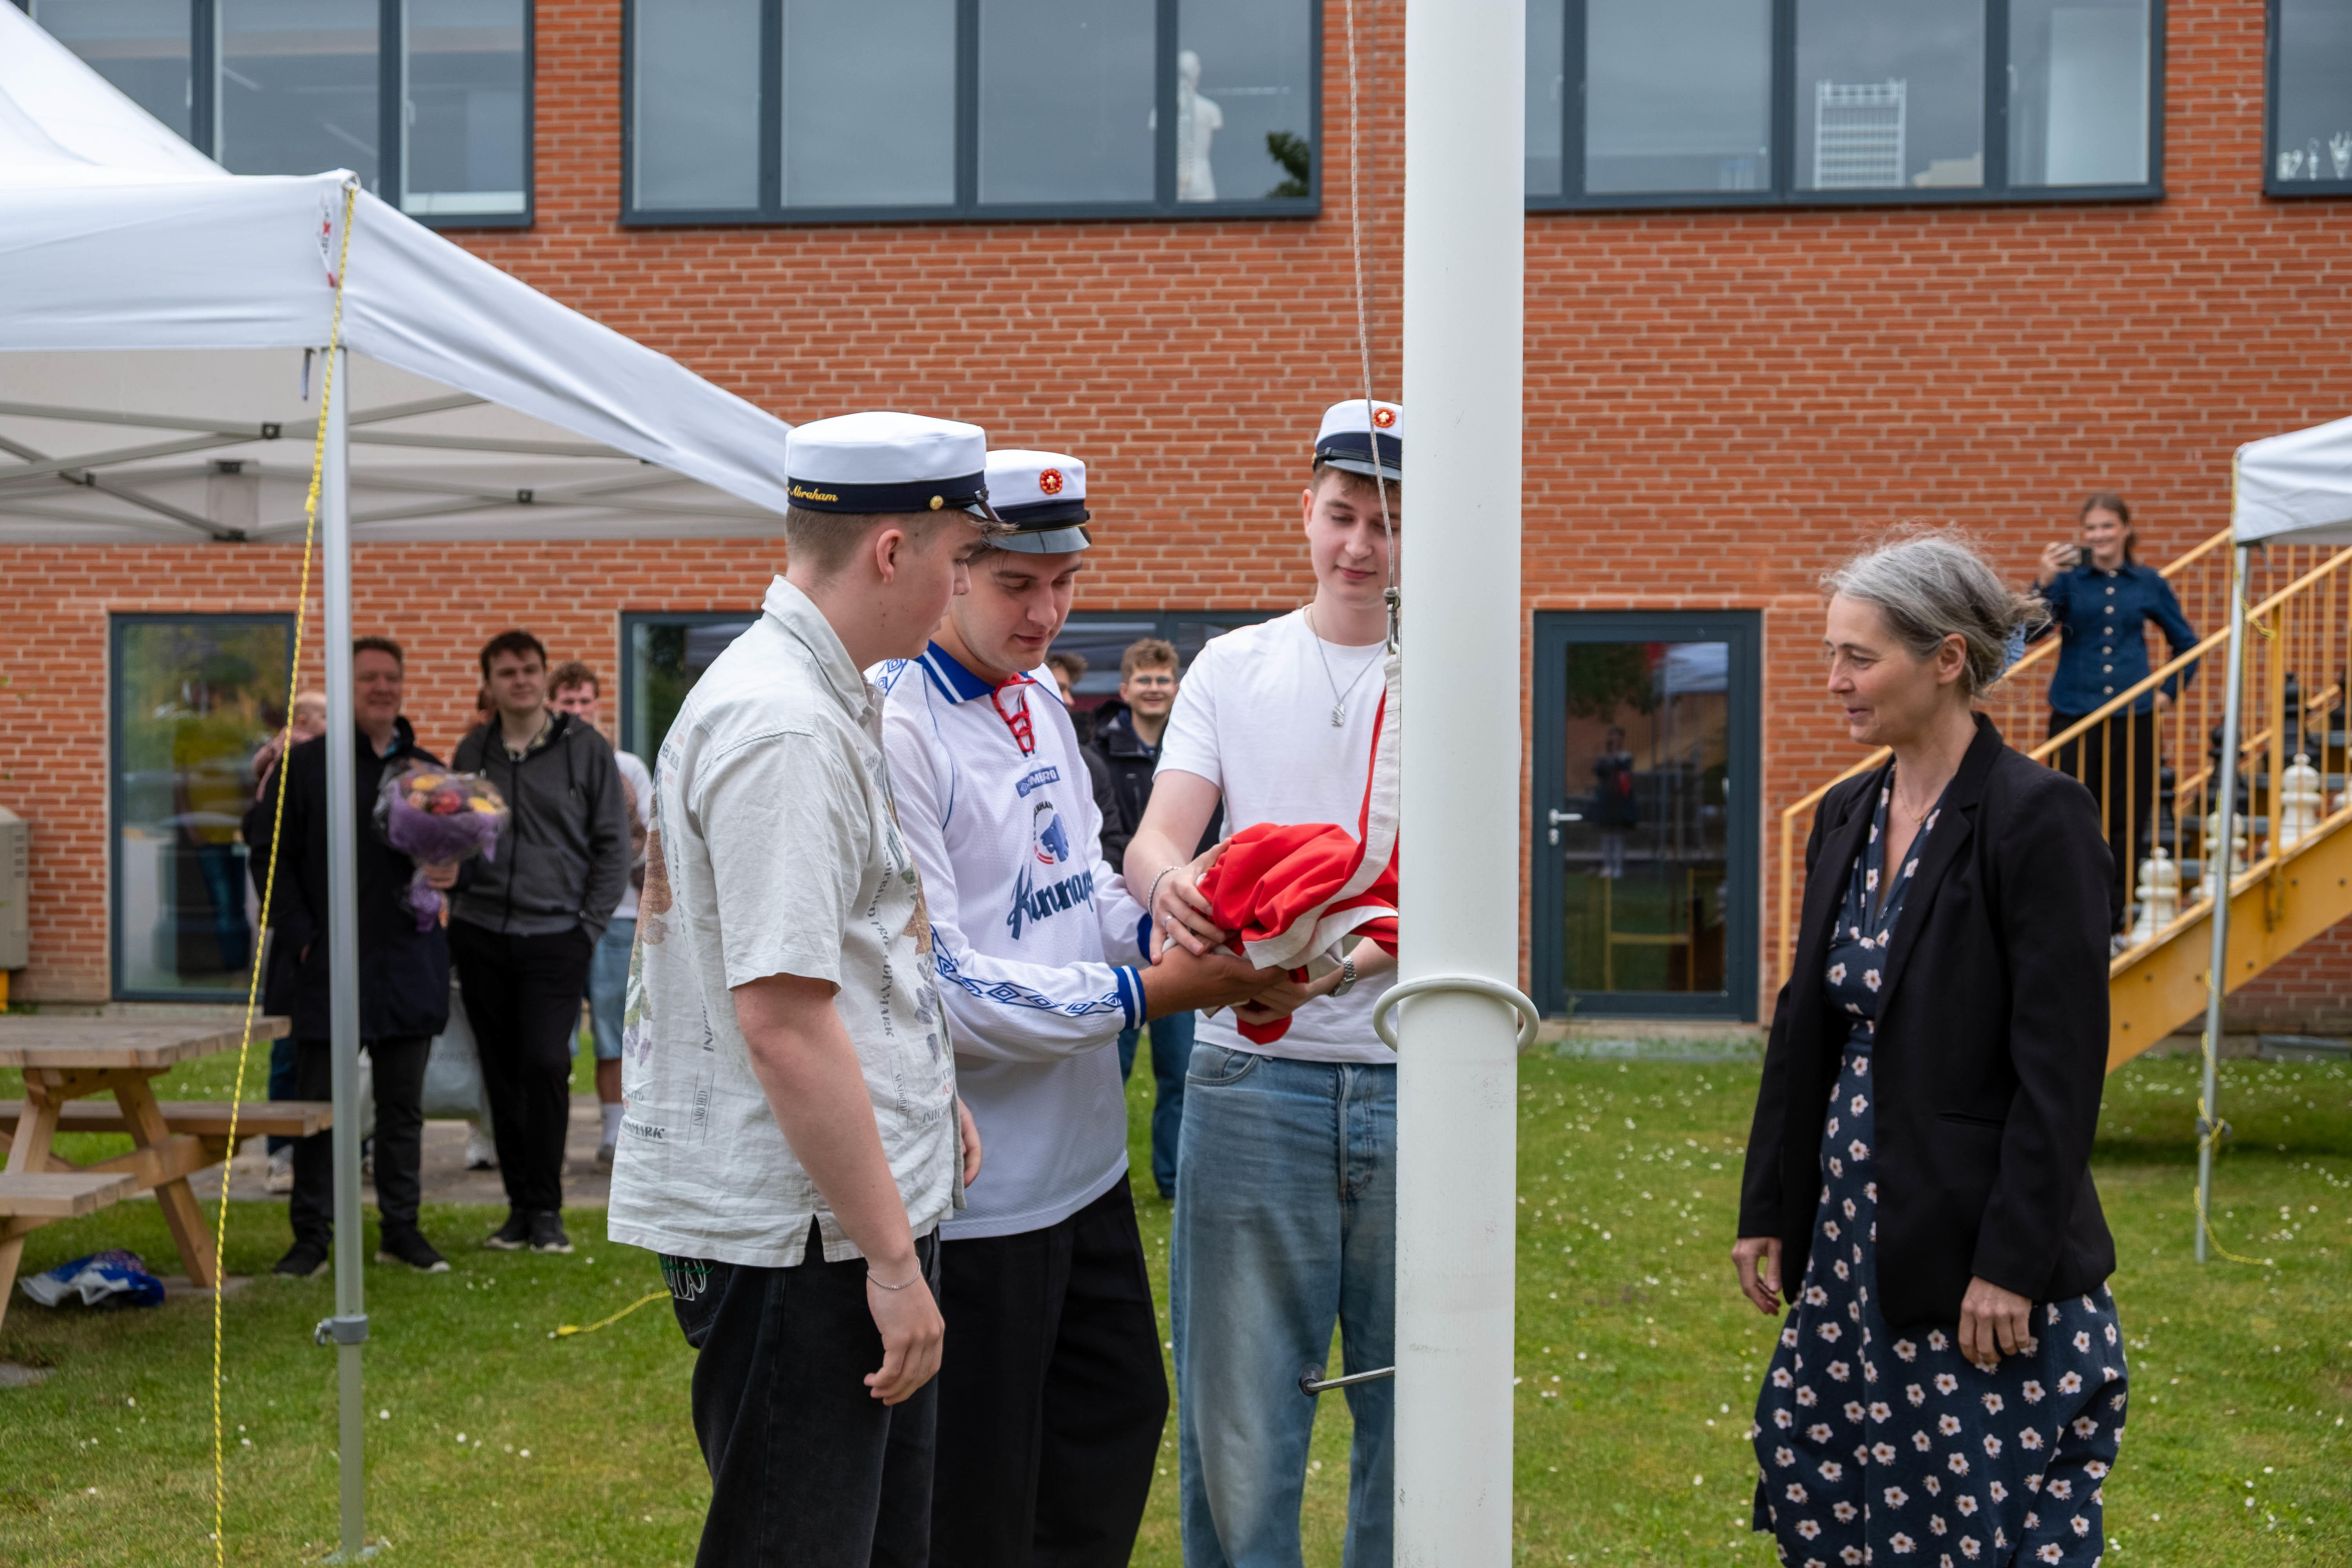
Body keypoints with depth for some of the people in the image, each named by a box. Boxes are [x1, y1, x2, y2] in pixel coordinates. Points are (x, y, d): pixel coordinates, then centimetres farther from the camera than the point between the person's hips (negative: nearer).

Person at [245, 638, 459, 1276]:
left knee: (403, 1104, 9)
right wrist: (299, 935, -9)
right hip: (326, 962, -3)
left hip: (408, 961, 3)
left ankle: (401, 1228, 18)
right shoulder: (304, 764, 1)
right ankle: (312, 1235, 11)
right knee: (319, 1102, 2)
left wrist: (451, 872, -6)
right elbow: (268, 852, -1)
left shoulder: (427, 770, 11)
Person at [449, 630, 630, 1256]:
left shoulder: (585, 748, 2)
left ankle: (545, 1209, -1)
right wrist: (459, 910, 4)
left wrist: (589, 925, -3)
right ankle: (521, 1206, 15)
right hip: (481, 938, 3)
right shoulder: (472, 752, 10)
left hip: (555, 938, -3)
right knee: (502, 1075, 6)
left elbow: (613, 845, 3)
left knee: (545, 1065, -13)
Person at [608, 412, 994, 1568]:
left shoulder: (826, 698, 14)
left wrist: (926, 1096, 20)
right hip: (794, 1228, -10)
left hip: (852, 1211, 11)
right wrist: (892, 1256, -21)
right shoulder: (783, 728, -20)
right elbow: (782, 1017, -25)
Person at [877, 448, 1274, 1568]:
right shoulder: (894, 728, -19)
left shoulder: (1041, 702, 10)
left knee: (1119, 1414, 20)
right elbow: (934, 988, -22)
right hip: (976, 1188, -9)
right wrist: (1146, 993, -22)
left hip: (1084, 1160, 9)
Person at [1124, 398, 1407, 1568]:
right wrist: (1173, 884, -25)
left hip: (1414, 1080, -1)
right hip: (1251, 1078, 1)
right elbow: (1153, 840, 0)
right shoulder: (1232, 668, 9)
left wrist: (1331, 968, -26)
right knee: (1235, 1416, 5)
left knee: (1416, 1416, 8)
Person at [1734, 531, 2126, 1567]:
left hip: (1983, 1249, -7)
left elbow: (2062, 1063, -17)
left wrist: (2013, 1266, -18)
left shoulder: (2037, 817, -14)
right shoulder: (1846, 817, 9)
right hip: (1853, 1236, 7)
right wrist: (1766, 1210, 13)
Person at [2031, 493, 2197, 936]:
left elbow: (2186, 642, 18)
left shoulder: (2148, 584, 7)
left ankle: (2112, 920, 14)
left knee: (2126, 824, 4)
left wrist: (2168, 692, 10)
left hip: (2133, 720, 2)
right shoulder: (2069, 578, 2)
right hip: (2074, 717, -2)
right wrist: (2045, 582, -26)